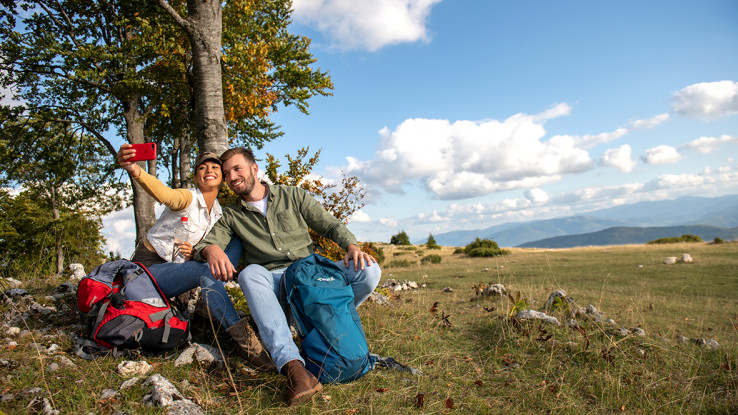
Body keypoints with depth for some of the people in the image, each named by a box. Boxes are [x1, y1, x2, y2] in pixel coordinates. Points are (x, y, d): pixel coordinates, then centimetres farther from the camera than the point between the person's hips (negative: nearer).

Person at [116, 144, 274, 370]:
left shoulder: (219, 213, 3)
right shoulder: (188, 198, -17)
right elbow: (164, 194, -41)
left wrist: (194, 252, -19)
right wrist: (134, 170, -62)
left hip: (177, 269, 6)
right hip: (149, 267, -6)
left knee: (235, 240, -8)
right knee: (205, 269, -36)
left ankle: (215, 310, -19)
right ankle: (245, 340, -37)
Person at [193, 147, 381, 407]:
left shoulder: (293, 196, 12)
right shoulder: (231, 215, 16)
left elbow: (331, 225, 9)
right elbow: (206, 242, 1)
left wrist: (352, 247, -12)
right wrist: (212, 249, -24)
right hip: (273, 282, 0)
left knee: (369, 270, -23)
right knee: (250, 274, -36)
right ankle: (293, 367, -48)